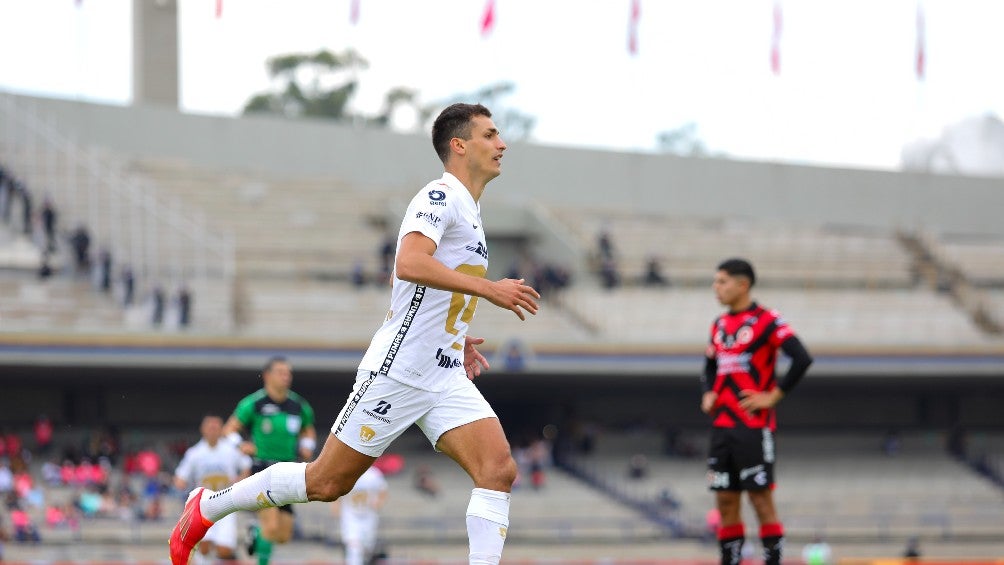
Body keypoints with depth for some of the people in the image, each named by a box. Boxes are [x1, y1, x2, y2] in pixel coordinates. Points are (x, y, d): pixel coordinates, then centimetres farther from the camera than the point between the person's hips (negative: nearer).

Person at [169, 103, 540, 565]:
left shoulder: (468, 212, 18)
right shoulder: (440, 196, -11)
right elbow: (409, 263, -30)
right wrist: (488, 288, -29)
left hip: (446, 377, 8)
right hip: (397, 370, -8)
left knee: (498, 468, -14)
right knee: (326, 483, 0)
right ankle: (207, 506, 19)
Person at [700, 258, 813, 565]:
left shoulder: (766, 321, -8)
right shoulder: (720, 324, 14)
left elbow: (802, 359, -17)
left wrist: (773, 395, -15)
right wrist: (708, 393, 8)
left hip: (754, 427, -7)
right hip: (721, 426, 7)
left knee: (761, 499, -6)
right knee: (726, 501, 7)